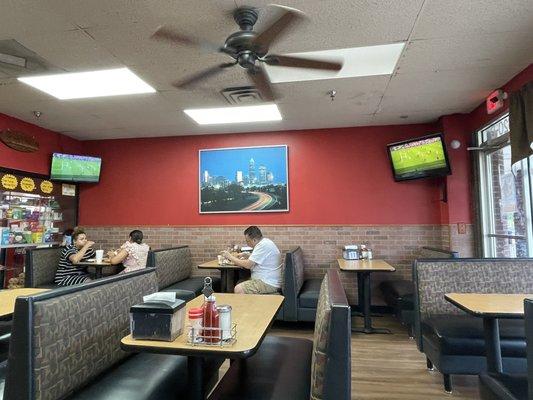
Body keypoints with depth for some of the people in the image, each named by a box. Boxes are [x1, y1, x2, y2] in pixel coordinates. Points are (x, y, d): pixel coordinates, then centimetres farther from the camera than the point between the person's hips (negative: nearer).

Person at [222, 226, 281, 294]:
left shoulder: (262, 245, -20)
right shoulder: (265, 242, 11)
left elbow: (248, 265, -20)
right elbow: (257, 257, 28)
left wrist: (230, 257, -9)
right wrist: (245, 255, 12)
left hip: (269, 284, -11)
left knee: (238, 289, -18)